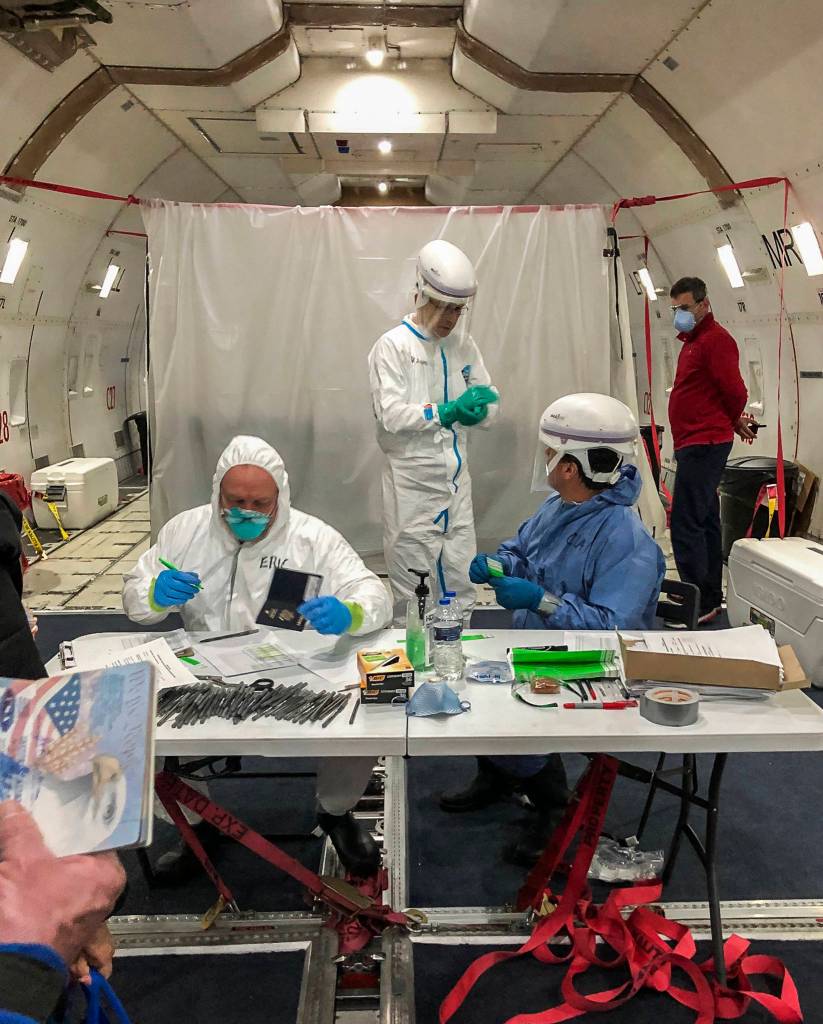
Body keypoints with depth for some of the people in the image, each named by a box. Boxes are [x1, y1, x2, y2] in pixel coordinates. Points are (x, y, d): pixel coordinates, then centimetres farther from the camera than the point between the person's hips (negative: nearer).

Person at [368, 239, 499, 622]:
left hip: (456, 479, 5)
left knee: (461, 584, 11)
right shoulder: (393, 346, -7)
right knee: (413, 590, 4)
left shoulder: (463, 344, 9)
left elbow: (488, 403, 10)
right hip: (412, 481, -5)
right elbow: (390, 414, -15)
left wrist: (477, 408, -13)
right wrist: (446, 412, -24)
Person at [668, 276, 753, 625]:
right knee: (705, 522, 14)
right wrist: (733, 422, 13)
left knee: (686, 525, -12)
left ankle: (701, 605, -9)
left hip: (703, 445, -11)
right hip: (694, 444, 11)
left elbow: (734, 391, -16)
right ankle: (712, 598, 23)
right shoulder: (693, 340, 20)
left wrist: (734, 423, 1)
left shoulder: (715, 339, -11)